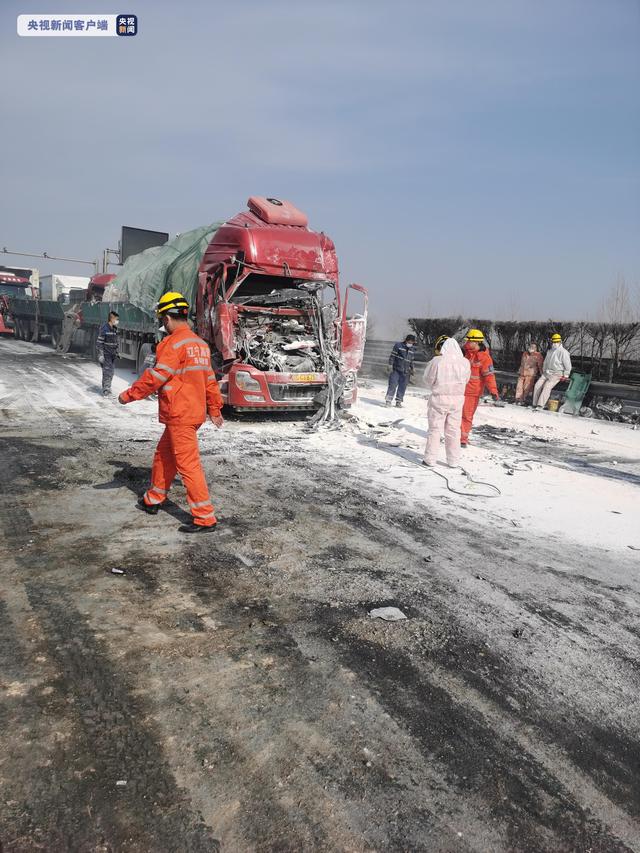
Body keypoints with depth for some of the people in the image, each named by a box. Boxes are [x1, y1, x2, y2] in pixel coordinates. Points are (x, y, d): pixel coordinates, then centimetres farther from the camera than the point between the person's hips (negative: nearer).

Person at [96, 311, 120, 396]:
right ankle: (106, 391, -5)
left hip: (113, 355, 8)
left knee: (110, 373, 13)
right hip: (106, 354, -8)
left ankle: (107, 389, 24)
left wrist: (116, 352, 18)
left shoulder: (115, 328, 10)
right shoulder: (104, 328, -14)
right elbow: (99, 342, -15)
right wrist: (100, 354, -19)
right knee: (107, 372, -9)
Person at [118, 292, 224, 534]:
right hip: (195, 412, 10)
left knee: (188, 464, -5)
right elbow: (209, 379, 18)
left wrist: (129, 395, -6)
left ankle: (205, 518, -2)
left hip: (180, 416, -10)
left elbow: (156, 376, -17)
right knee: (164, 455, 22)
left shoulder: (174, 342, -15)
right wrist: (215, 408, 25)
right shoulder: (200, 343, 13)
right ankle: (153, 500, 37)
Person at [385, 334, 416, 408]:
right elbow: (392, 355, -3)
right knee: (393, 385, -9)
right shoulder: (398, 345, -2)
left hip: (406, 372, 4)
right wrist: (390, 365, -10)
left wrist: (412, 369, 16)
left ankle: (398, 401, 13)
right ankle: (388, 400, -5)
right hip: (396, 369, -4)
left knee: (402, 387, 5)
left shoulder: (412, 350, 12)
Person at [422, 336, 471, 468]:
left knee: (435, 429, 8)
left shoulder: (436, 361, -15)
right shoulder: (465, 362, -5)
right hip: (457, 399, 3)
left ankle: (430, 459, 12)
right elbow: (465, 380, 6)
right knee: (453, 431, 13)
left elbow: (428, 380, -4)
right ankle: (453, 461, 18)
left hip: (439, 399, -3)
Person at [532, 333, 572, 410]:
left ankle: (540, 405, -28)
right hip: (547, 372, 7)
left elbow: (568, 365, -9)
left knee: (547, 386, -23)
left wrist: (565, 375, -10)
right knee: (538, 385, -5)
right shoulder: (549, 351, 14)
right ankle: (535, 404, 1)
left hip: (556, 374, -7)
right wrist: (543, 371, 22)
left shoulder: (563, 352, -10)